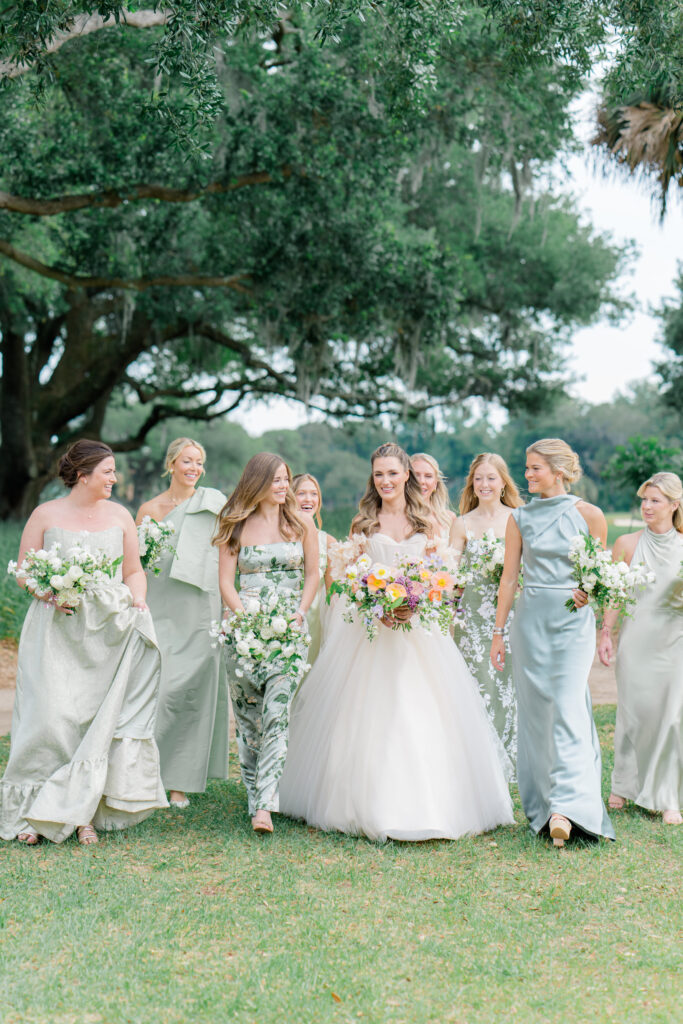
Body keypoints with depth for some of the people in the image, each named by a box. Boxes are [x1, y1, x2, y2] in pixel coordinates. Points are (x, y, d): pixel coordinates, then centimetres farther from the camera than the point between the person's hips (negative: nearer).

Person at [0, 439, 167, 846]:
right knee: (52, 716, -11)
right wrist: (48, 592, -13)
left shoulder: (119, 516, 11)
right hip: (55, 632, -2)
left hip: (108, 630, 2)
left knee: (100, 717, -5)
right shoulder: (46, 515, 4)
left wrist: (137, 600, -4)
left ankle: (84, 812, 3)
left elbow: (134, 571, 16)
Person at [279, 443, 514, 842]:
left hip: (419, 626, 1)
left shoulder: (425, 521, 9)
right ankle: (372, 805, 5)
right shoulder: (364, 522, 6)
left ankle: (425, 805, 6)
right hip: (370, 625, -1)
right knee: (370, 714, -3)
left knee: (423, 714, -3)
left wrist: (413, 605, -12)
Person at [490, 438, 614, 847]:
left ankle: (566, 806, -18)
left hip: (573, 619, -3)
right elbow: (509, 577, 9)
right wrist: (498, 632, 8)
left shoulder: (588, 514, -1)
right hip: (530, 618, 3)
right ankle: (540, 801, 16)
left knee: (568, 707, -13)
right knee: (535, 709, 6)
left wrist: (590, 591, -12)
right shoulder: (520, 518, 6)